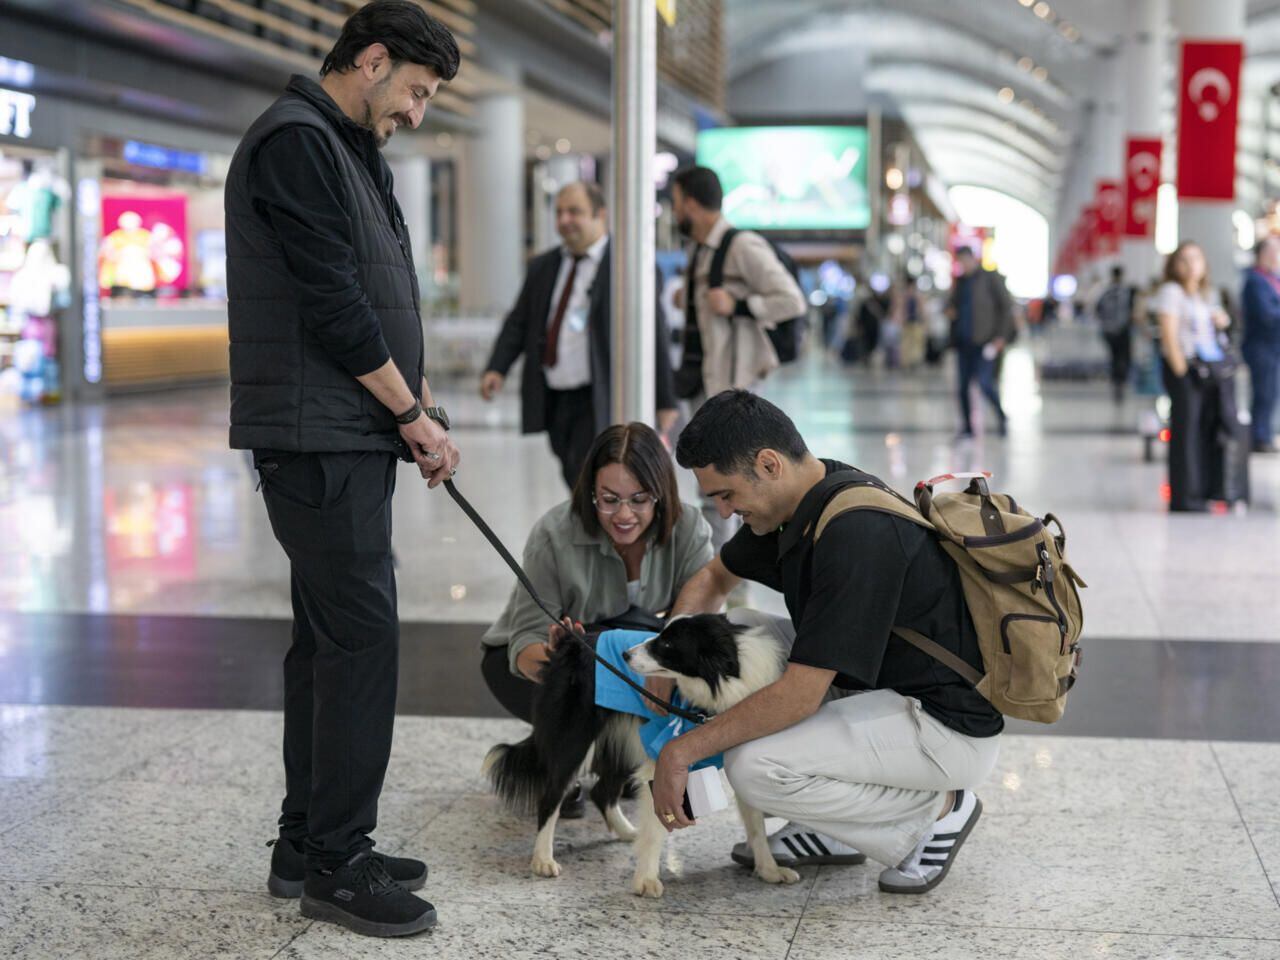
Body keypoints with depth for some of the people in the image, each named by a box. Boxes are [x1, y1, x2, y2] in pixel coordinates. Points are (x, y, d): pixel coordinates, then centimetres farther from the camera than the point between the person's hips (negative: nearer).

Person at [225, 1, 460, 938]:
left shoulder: (352, 151, 20)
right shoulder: (297, 141, -12)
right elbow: (332, 302, -18)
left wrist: (422, 408, 11)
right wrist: (413, 415, -10)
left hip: (351, 436, 10)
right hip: (319, 437, -10)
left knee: (330, 637, 12)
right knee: (360, 635, -9)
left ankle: (309, 846, 20)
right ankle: (335, 865, -2)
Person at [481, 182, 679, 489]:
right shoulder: (543, 267, 13)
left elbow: (654, 336, -7)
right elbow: (519, 323, 13)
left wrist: (665, 402, -8)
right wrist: (497, 368, -5)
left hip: (599, 402, -6)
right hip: (553, 401, 6)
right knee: (575, 485, 12)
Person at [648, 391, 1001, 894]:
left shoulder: (856, 532, -28)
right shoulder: (798, 503, 1)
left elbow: (799, 696, -28)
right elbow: (715, 577, 20)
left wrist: (682, 751, -19)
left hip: (949, 727, -10)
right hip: (888, 689, 10)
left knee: (755, 767, -24)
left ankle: (936, 808, -2)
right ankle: (833, 827, 12)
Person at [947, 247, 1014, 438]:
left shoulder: (991, 278, -2)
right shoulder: (960, 281, 14)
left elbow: (1006, 307, -3)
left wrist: (1001, 336, -10)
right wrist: (951, 312, 2)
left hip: (985, 341, -6)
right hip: (963, 341, 6)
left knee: (985, 382, -15)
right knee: (963, 386, 4)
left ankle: (1002, 417, 8)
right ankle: (967, 427, 13)